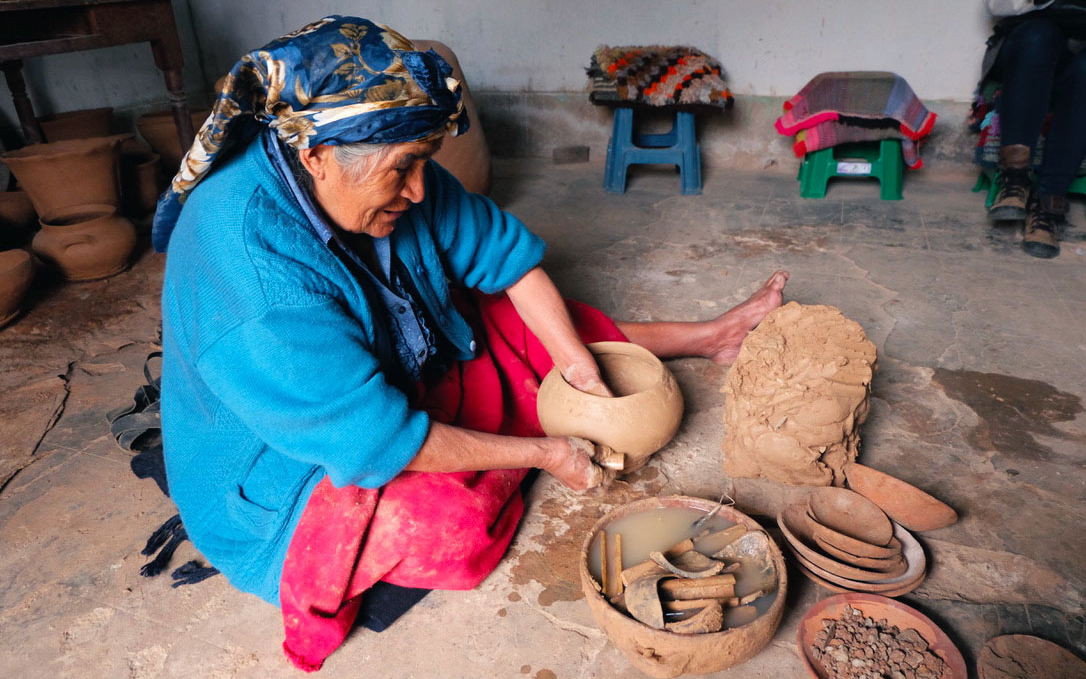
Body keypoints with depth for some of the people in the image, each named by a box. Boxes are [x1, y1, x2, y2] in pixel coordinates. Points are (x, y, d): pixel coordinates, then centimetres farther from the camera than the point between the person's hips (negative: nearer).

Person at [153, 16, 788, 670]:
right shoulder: (248, 273, -37)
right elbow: (374, 439, -34)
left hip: (397, 381, 7)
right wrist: (542, 451, -26)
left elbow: (505, 250, -5)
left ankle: (709, 336, 15)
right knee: (454, 528, -29)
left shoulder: (387, 172, -14)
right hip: (288, 475, -6)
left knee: (528, 331, 0)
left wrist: (576, 361, -12)